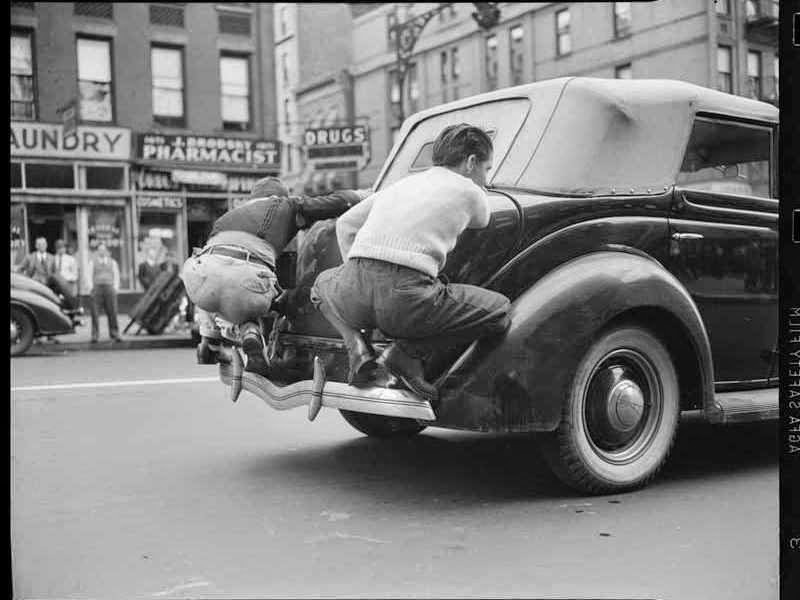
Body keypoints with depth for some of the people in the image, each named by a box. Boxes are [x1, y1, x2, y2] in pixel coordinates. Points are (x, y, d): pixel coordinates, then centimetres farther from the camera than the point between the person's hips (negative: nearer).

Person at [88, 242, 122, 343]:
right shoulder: (92, 262, 15)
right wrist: (91, 287, -4)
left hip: (109, 287, 1)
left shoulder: (112, 262, 18)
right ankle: (95, 335, -4)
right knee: (95, 313, -7)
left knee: (112, 312, -5)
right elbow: (89, 276, 9)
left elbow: (116, 275, 14)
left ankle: (114, 334, -2)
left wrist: (115, 287, 0)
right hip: (97, 287, -1)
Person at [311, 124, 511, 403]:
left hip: (356, 294, 5)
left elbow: (345, 224, 32)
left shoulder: (401, 183, 28)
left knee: (324, 283, 39)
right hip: (407, 299, -5)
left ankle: (357, 346, 12)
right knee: (500, 311, 13)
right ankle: (409, 351, 2)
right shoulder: (470, 192, 14)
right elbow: (480, 223, 36)